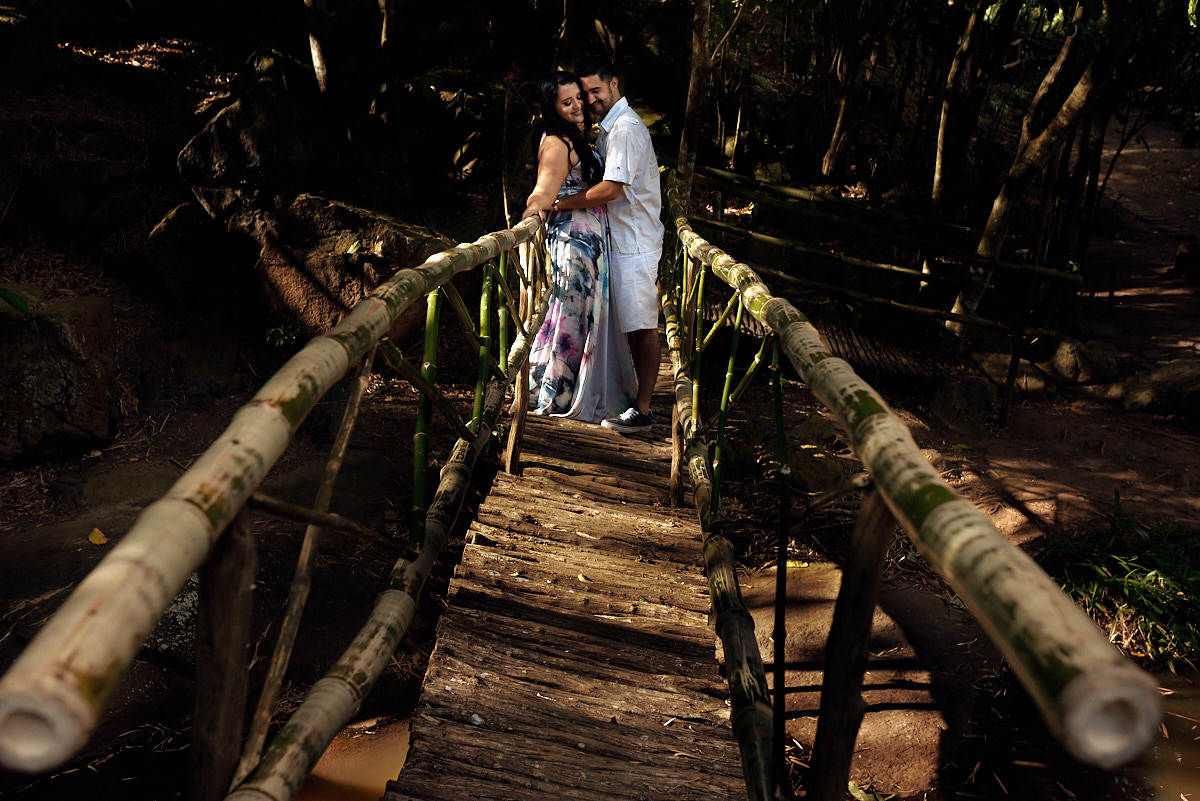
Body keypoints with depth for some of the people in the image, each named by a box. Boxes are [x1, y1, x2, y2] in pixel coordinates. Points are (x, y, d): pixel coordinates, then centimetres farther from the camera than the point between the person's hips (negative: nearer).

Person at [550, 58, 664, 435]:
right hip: (623, 238, 10)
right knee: (634, 326, 15)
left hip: (635, 242, -10)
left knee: (643, 326, -6)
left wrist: (557, 204, -18)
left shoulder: (626, 128, -16)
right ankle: (639, 396, 25)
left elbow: (610, 189, -24)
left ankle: (642, 410, -2)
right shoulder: (609, 128, 17)